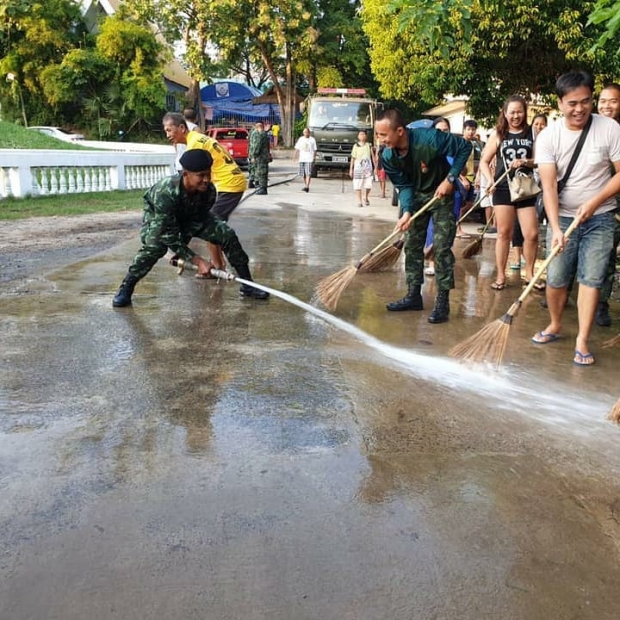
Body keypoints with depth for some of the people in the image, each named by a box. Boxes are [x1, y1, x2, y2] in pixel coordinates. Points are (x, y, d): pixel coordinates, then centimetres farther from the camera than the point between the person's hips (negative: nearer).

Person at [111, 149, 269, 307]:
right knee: (155, 245, -35)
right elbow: (169, 236, -38)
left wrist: (182, 251, -20)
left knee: (227, 234, -12)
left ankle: (247, 284, 1)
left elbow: (197, 221, -14)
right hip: (159, 217, -4)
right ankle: (125, 288, -16)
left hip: (192, 216, 4)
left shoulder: (209, 191, -29)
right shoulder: (165, 192, -42)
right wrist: (198, 261, -40)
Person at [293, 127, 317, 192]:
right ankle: (305, 185, 24)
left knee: (308, 173, -14)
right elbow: (297, 148, 11)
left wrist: (314, 159, 1)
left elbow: (315, 150, 5)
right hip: (302, 159, 4)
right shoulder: (300, 139, 10)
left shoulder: (312, 140, 3)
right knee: (303, 174, 9)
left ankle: (307, 187, -19)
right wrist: (295, 156, -1)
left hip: (309, 159, -4)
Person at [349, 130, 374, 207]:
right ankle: (359, 201, 5)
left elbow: (372, 156, 8)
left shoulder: (369, 145, 6)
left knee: (368, 185, -2)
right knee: (358, 185, -3)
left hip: (368, 168, 1)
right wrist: (351, 169, 2)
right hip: (358, 168, -1)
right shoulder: (356, 146, 2)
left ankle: (366, 198, 25)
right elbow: (353, 158, 4)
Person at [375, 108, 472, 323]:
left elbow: (465, 147, -19)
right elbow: (404, 186, -9)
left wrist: (450, 179, -23)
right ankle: (414, 295, 17)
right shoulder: (388, 157, -17)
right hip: (416, 196, 5)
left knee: (441, 247, -10)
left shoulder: (430, 139, -32)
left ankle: (442, 302, -4)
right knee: (412, 245, 6)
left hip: (442, 193, -5)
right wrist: (406, 212, -26)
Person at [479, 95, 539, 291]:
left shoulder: (532, 133, 4)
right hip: (503, 189, -1)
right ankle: (500, 275, 12)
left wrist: (524, 162, -15)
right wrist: (490, 179, -11)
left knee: (532, 234, -2)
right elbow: (484, 161, 5)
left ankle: (529, 273, 16)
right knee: (504, 233, 3)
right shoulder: (499, 135, 4)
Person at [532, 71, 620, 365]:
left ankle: (582, 340, 5)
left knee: (591, 279, -3)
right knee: (555, 278, 3)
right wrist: (555, 228, -26)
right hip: (563, 216, 1)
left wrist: (594, 202, -19)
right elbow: (549, 186, -16)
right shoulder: (548, 137, -10)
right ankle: (554, 325, 27)